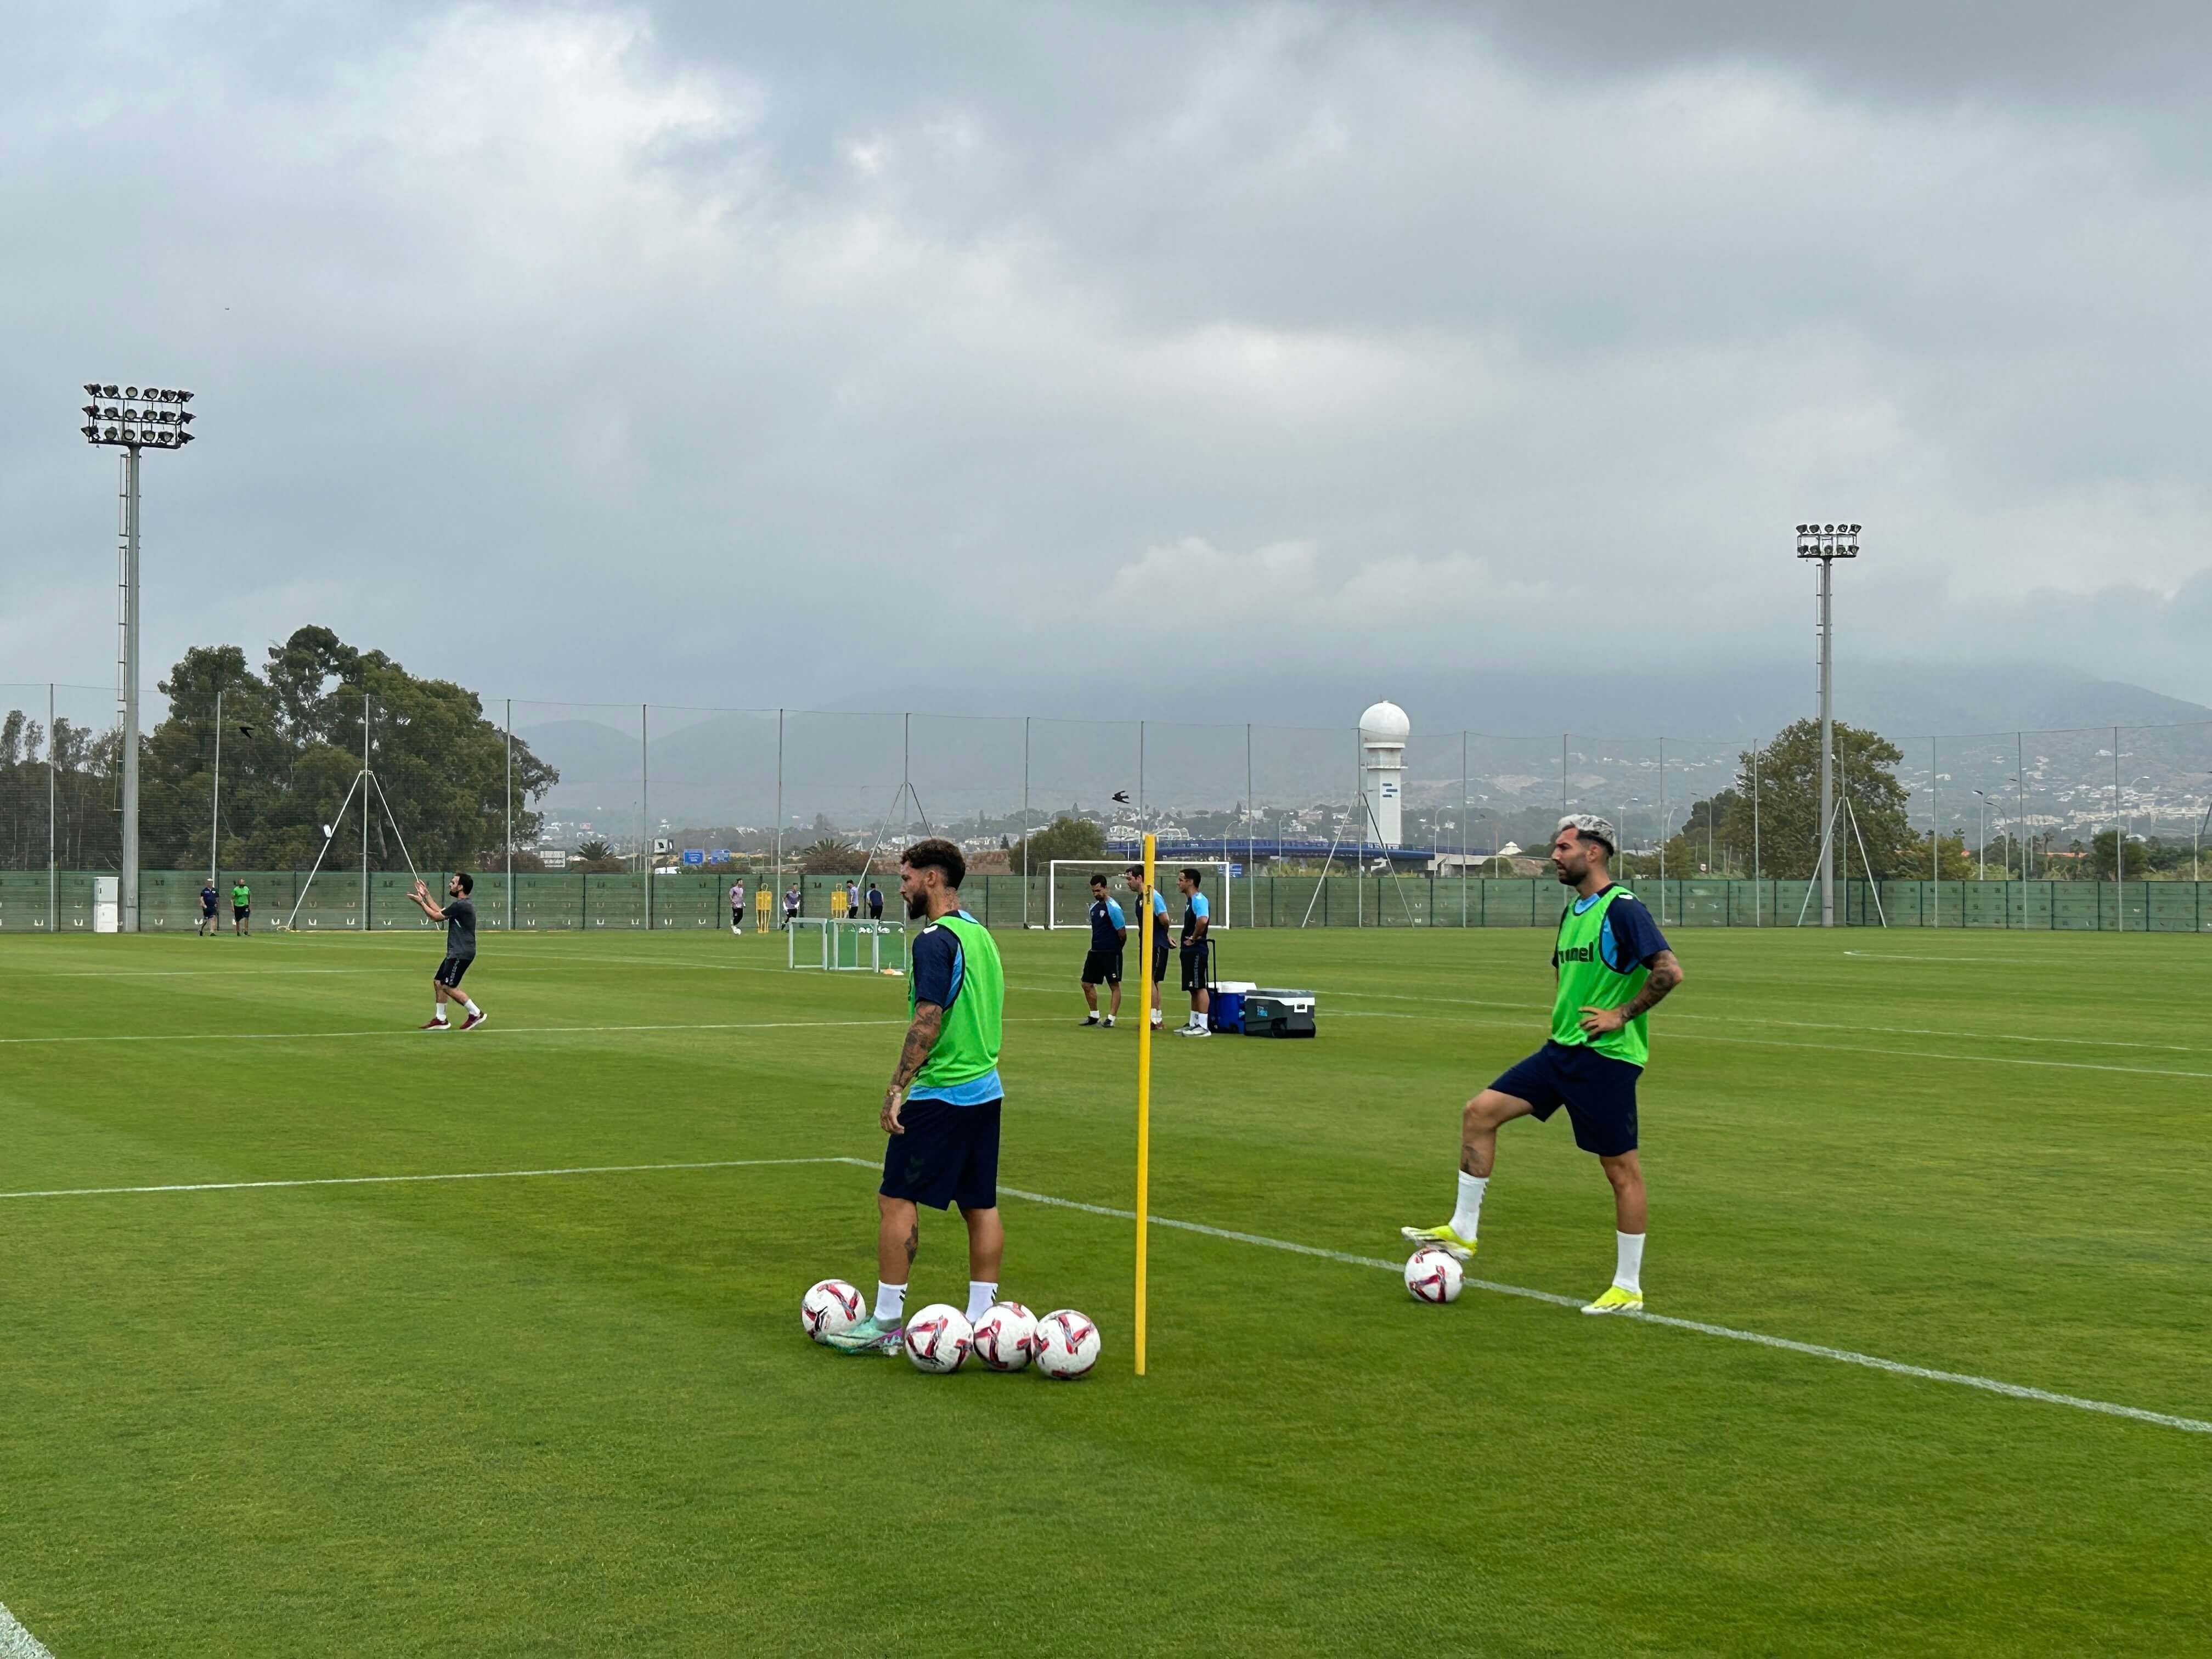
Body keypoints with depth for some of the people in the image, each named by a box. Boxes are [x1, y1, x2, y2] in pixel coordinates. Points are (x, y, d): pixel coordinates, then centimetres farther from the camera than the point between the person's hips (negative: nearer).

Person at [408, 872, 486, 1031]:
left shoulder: (461, 905, -18)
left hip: (461, 954, -11)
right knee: (438, 982, 13)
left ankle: (476, 1013, -6)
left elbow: (436, 916, -10)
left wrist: (421, 902, 0)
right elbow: (440, 912, 25)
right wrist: (427, 896, 26)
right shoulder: (461, 904, 14)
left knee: (448, 986, -12)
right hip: (455, 953, 11)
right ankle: (440, 1020, 19)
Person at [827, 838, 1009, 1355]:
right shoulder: (981, 934, 12)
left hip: (939, 1095, -9)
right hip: (986, 1090, 9)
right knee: (981, 1206, 9)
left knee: (896, 1200, -2)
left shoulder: (936, 940, -15)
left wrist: (896, 1090, -20)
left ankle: (887, 1324, 1)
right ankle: (981, 1319, 12)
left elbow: (927, 1023, -22)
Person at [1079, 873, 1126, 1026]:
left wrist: (1115, 949, 2)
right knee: (1087, 984, 9)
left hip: (1111, 954, -8)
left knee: (1115, 985, 0)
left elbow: (1122, 933, -12)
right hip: (1095, 951, 8)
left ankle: (1111, 1018, 4)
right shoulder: (1093, 907, 10)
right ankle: (1094, 1016, 22)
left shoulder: (1113, 908, -14)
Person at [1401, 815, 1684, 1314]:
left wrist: (1623, 1014, -18)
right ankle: (1462, 1231, 9)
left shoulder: (1623, 909, -14)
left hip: (1606, 1057, -9)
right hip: (1562, 1049, 9)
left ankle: (1628, 1290, 8)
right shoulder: (1572, 912, 14)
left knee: (1621, 1169, 0)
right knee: (1480, 1111, 1)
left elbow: (1670, 971, -22)